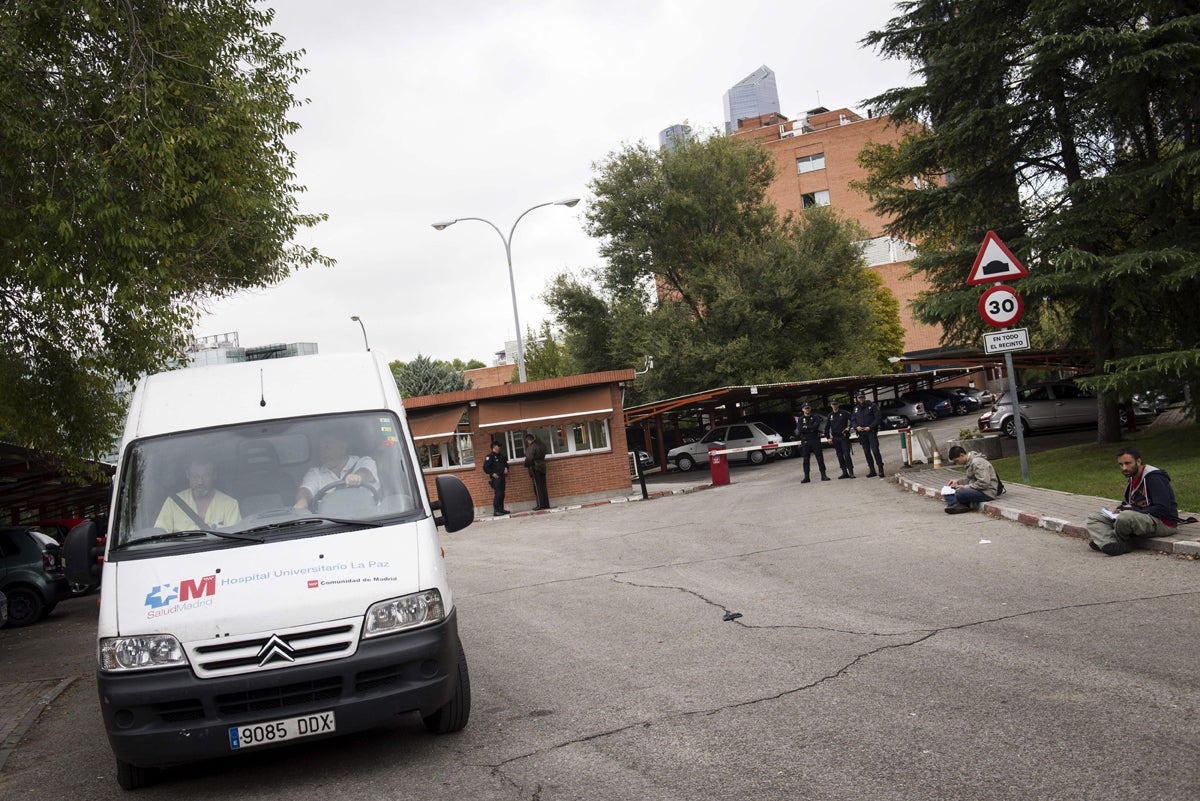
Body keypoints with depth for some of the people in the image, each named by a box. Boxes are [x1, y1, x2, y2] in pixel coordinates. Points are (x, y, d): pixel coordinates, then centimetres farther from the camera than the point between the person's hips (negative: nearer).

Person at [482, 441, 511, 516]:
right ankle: (495, 510, -13)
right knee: (497, 494, -13)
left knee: (502, 494, 10)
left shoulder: (501, 456, 16)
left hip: (502, 477, 8)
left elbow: (505, 463, 31)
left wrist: (506, 468, 11)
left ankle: (501, 509, 17)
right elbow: (485, 468, -11)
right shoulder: (490, 456, -7)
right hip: (495, 478, -8)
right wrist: (492, 473, -15)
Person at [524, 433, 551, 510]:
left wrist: (526, 465, 0)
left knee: (537, 487, -6)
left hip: (535, 469, -8)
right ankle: (546, 504, 11)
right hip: (542, 468, 8)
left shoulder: (531, 447, -12)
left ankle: (540, 505, -8)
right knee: (543, 487, 10)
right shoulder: (540, 446, 14)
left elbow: (529, 458, -18)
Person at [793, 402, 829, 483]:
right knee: (806, 459, 2)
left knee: (820, 458, -1)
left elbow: (816, 426, -13)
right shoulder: (800, 419, 6)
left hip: (815, 440, 0)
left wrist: (806, 427, -11)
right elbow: (800, 430, -9)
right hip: (805, 441, 0)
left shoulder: (815, 418, 6)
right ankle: (806, 477, 6)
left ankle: (823, 475, 3)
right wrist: (811, 429, -10)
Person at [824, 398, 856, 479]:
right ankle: (844, 472, 11)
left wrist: (849, 428, -10)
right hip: (835, 438, 5)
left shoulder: (844, 413, -2)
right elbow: (827, 427, 15)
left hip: (844, 437, -5)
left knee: (847, 454, -11)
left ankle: (851, 472, -9)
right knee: (840, 456, 6)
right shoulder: (830, 415, 12)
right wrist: (828, 437, 9)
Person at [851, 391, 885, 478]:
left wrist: (870, 427, -16)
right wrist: (856, 427, -7)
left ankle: (880, 470, -12)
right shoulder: (856, 408, 12)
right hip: (862, 433, 5)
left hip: (871, 431, -5)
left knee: (875, 450, -14)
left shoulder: (872, 405, -3)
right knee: (867, 452, 7)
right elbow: (852, 420, 14)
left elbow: (878, 417, -7)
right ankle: (872, 471, 13)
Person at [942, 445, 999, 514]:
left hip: (987, 492, -11)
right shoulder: (970, 462, 12)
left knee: (959, 493, -34)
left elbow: (984, 483, -26)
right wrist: (958, 481, 6)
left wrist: (966, 487, -18)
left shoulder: (977, 462, -19)